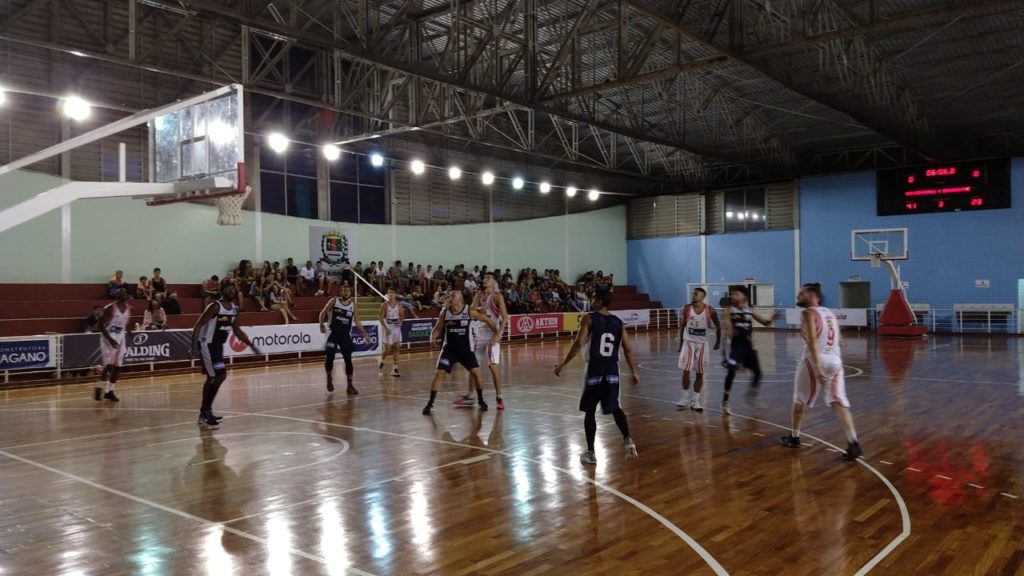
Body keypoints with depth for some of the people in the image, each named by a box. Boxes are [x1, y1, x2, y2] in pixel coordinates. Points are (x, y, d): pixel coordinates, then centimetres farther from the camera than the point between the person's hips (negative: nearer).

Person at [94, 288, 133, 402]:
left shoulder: (129, 308, 4)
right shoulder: (110, 308, -16)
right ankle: (99, 388, 6)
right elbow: (101, 326, -16)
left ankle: (110, 392, 14)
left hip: (120, 338, 6)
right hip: (108, 338, -6)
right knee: (109, 365, -12)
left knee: (117, 366, 5)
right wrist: (110, 339, -23)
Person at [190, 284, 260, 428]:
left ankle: (205, 412, 24)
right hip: (207, 344, -9)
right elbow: (198, 325, -20)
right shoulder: (215, 306, -19)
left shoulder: (235, 308, 6)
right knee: (219, 376, -14)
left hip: (218, 345, 9)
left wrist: (251, 345, 12)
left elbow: (236, 330, 17)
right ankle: (205, 412, -6)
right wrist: (193, 347, -27)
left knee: (213, 378, 14)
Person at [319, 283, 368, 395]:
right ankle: (329, 378, 19)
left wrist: (363, 332, 0)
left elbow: (357, 321, 12)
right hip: (334, 334, -2)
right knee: (330, 357, -9)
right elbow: (323, 313, 4)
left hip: (346, 335, 2)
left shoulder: (353, 305, 6)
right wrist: (322, 324, -11)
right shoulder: (334, 301, 0)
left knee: (348, 359, -2)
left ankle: (350, 385, 5)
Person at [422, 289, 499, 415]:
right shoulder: (445, 312, -5)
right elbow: (437, 328, 4)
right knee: (439, 373, -9)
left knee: (476, 372, -3)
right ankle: (430, 404, -2)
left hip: (466, 349, -1)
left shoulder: (469, 311, -10)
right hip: (449, 349, 1)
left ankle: (480, 400, 20)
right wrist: (433, 337, -17)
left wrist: (497, 333, 3)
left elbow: (487, 320, 1)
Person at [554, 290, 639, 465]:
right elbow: (628, 349, 6)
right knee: (615, 408, 19)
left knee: (589, 411, 8)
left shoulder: (589, 319, -5)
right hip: (612, 370, 4)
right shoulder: (617, 321, 9)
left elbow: (579, 344, -15)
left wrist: (563, 364, -9)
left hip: (595, 370, -4)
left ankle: (590, 453, 10)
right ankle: (628, 440, 0)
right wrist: (634, 372, 13)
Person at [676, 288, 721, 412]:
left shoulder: (710, 311, -10)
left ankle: (695, 400, 13)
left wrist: (718, 342, 6)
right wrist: (681, 342, 6)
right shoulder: (687, 309, -6)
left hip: (702, 344, 0)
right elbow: (682, 325, 5)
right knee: (686, 371, -5)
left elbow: (718, 326, 4)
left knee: (700, 373, 4)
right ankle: (686, 398, 9)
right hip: (688, 342, 0)